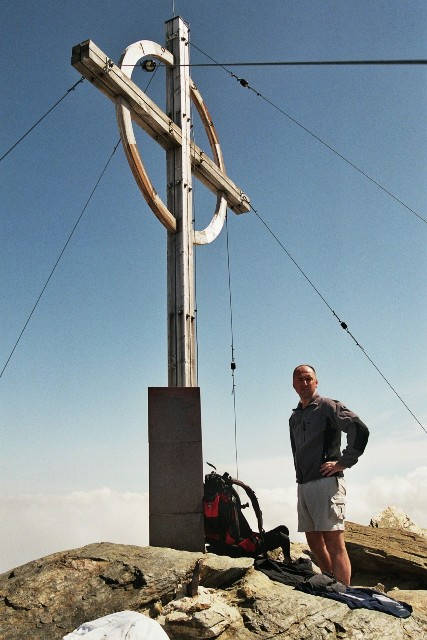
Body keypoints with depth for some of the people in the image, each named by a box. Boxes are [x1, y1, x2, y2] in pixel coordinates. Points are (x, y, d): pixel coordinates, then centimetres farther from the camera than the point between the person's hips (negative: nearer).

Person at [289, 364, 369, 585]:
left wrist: (343, 462, -13)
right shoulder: (294, 417, 19)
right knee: (314, 542, 13)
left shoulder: (328, 406, -3)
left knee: (334, 543, -8)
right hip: (303, 485, 8)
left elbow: (360, 430, -14)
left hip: (326, 482, -8)